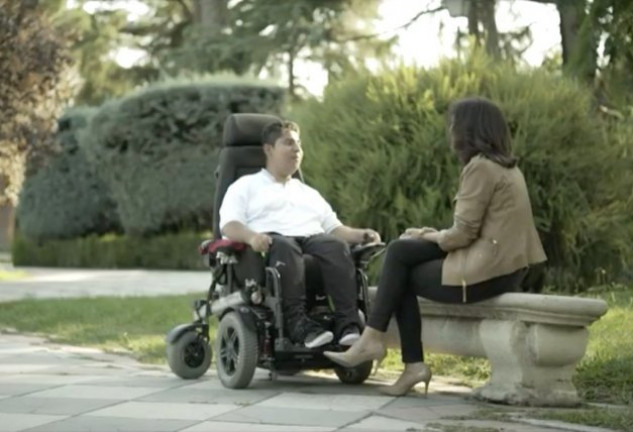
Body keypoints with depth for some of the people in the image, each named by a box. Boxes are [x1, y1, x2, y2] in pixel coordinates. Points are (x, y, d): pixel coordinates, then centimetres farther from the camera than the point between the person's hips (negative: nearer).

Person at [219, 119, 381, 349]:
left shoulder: (309, 193, 36)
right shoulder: (246, 186, 21)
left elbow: (334, 228, 27)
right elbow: (229, 225, 4)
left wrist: (362, 235, 5)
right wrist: (251, 236, -20)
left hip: (312, 239, 4)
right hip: (271, 242, -4)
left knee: (337, 247, -32)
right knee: (284, 248, -41)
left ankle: (348, 324, -46)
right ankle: (298, 323, -52)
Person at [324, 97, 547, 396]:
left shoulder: (480, 166, -14)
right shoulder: (504, 166, 16)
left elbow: (463, 234, -16)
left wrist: (429, 237, 3)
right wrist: (435, 235, 9)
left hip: (486, 270, -9)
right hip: (501, 262, 9)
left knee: (404, 277, 5)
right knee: (401, 250, 6)